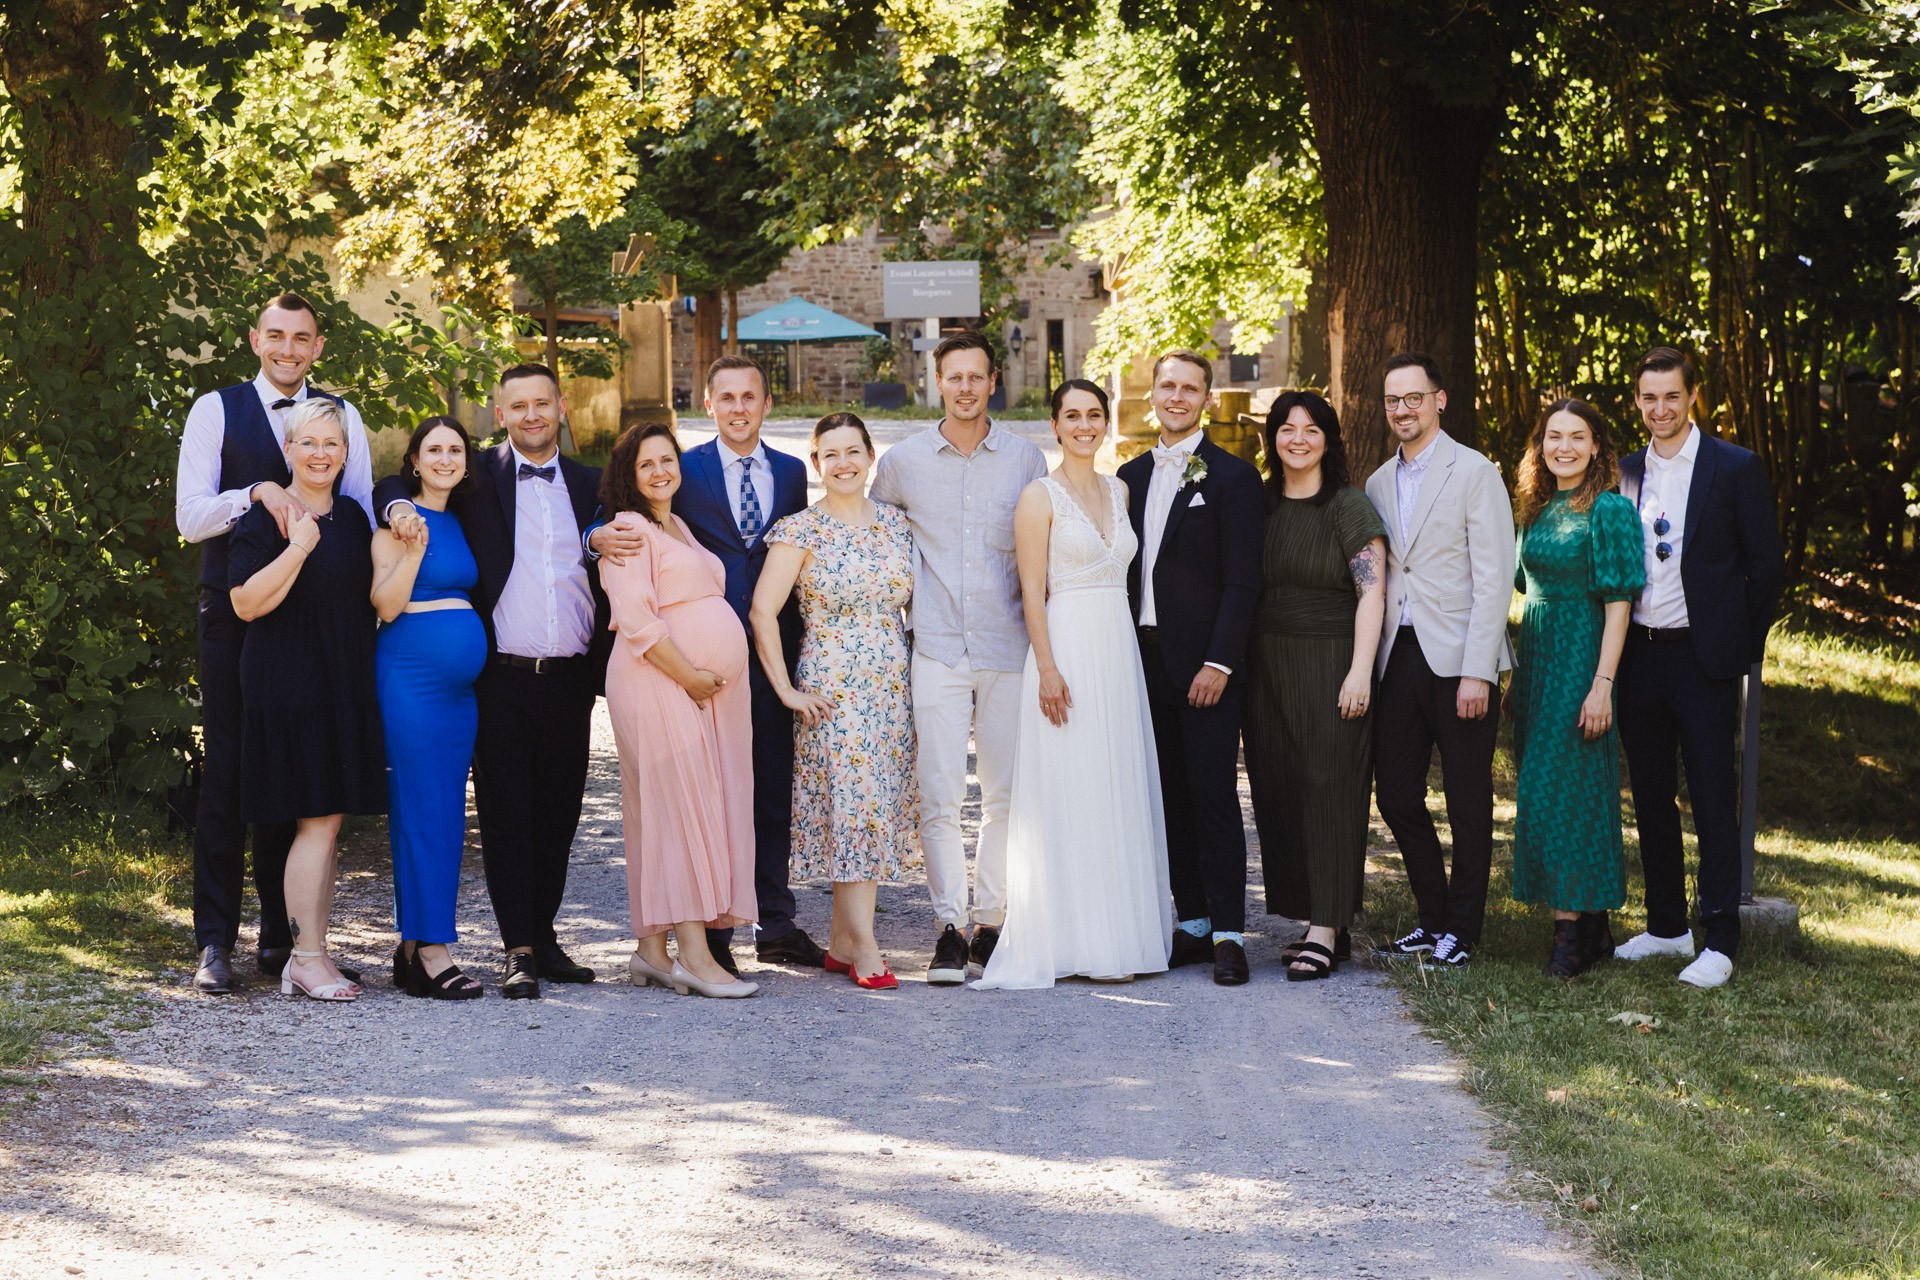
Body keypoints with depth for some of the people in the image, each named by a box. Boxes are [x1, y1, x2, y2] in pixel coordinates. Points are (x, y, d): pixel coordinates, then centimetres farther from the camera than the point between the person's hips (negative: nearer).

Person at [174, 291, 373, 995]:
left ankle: (283, 936, 14)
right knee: (226, 771, -1)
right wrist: (255, 492, -21)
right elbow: (188, 515, -6)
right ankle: (215, 942, 2)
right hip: (234, 614, -2)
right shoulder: (217, 410, 2)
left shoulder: (342, 417, 9)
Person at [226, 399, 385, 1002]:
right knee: (317, 819, -9)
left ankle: (311, 954, 13)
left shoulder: (352, 517, 14)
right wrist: (297, 548, -21)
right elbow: (246, 603, -15)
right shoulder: (265, 517, -6)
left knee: (327, 821, 7)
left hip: (343, 684, 7)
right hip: (288, 684, -7)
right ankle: (307, 960, -4)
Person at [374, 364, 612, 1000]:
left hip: (570, 679, 3)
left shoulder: (590, 485, 12)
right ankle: (519, 951, 1)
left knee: (558, 815, 9)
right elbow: (395, 485, 8)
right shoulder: (478, 477, 4)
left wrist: (607, 664, 5)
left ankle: (544, 935, 20)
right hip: (502, 679, -3)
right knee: (506, 816, -2)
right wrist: (400, 508, -15)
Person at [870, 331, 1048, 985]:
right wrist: (902, 598, 12)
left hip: (1007, 649, 1)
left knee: (1007, 795, 3)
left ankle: (990, 922, 13)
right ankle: (949, 927, 2)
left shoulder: (1027, 459, 5)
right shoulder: (902, 461, 4)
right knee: (939, 796, -6)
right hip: (937, 652, -1)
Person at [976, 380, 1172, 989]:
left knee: (1122, 794, 8)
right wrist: (1048, 668, -16)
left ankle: (1121, 930, 14)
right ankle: (1081, 941, 0)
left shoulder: (1119, 491, 13)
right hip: (1067, 649, -6)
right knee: (1072, 797, -4)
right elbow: (1032, 589, -9)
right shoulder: (1040, 495, -5)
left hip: (1119, 650, 6)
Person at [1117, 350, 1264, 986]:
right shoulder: (1132, 476, 14)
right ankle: (1193, 924, 14)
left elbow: (1243, 580, -9)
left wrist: (1218, 663, -15)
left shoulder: (1232, 476, -4)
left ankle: (1228, 934, -3)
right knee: (1170, 796, 7)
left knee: (1214, 795, -6)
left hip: (1206, 665, -6)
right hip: (1147, 661, 6)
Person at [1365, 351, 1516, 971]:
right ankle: (1434, 920, 21)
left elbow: (1494, 579, -10)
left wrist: (1476, 671, -16)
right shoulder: (1379, 483, 14)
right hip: (1398, 658, 6)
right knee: (1396, 793, 6)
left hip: (1458, 661, -6)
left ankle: (1461, 931, 13)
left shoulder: (1475, 473, -5)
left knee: (1468, 803, 2)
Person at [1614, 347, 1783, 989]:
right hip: (1638, 656, 5)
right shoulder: (1626, 473, 8)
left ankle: (1720, 941, 2)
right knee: (1650, 798, 12)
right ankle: (1666, 926, 23)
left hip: (1702, 658, -5)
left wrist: (1742, 649, -3)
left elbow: (1765, 566, -2)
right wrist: (1615, 656, 7)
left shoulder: (1735, 468, -5)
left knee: (1712, 801, -2)